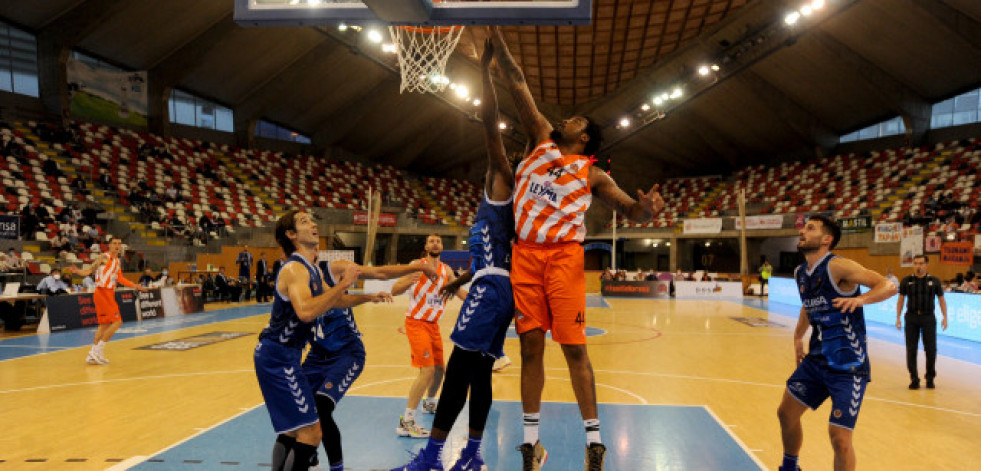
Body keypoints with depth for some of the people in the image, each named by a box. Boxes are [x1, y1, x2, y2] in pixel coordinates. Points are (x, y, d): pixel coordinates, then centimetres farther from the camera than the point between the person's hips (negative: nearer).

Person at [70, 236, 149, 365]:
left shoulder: (118, 262, 17)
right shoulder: (105, 257, -7)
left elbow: (120, 278, 25)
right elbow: (90, 270, -14)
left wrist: (135, 286, 27)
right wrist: (78, 271, -32)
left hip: (109, 293, 9)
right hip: (103, 292, -9)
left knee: (104, 324, 12)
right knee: (117, 321, -12)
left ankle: (93, 355, 17)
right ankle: (98, 351, -7)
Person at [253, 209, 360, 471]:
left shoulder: (314, 270, 11)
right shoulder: (295, 268, -18)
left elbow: (333, 301, 26)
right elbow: (306, 311, -36)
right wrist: (344, 283, -30)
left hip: (284, 354, 10)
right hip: (277, 357, -10)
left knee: (293, 428, 21)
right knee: (311, 431, -10)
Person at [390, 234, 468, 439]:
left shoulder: (446, 270, 6)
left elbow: (460, 292, 11)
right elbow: (394, 291, -20)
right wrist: (408, 281, -40)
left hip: (433, 324, 7)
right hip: (416, 323, -7)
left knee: (439, 369, 17)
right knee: (427, 370, -20)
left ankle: (429, 403, 45)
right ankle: (406, 422, -18)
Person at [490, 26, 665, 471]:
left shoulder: (591, 173, 6)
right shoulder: (543, 139, 14)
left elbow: (629, 208, 2)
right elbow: (518, 87, 12)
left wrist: (646, 208, -22)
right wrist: (498, 40, 10)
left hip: (563, 256, -3)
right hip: (525, 254, 3)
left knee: (573, 347, -5)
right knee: (530, 345, 4)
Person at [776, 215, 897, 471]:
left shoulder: (838, 266, -18)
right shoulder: (800, 273, 6)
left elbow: (888, 286, -24)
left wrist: (860, 298, -41)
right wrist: (798, 337, 25)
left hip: (848, 365, -8)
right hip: (817, 359, 8)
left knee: (839, 436, -10)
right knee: (786, 413, 15)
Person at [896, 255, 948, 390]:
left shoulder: (934, 281, 3)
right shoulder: (906, 281, 3)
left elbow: (941, 299, 8)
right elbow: (901, 299, 7)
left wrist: (945, 317, 1)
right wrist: (898, 318, 3)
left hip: (928, 318, 0)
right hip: (911, 318, 0)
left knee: (931, 349, 2)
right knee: (911, 350, 1)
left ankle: (930, 378, 17)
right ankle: (914, 379, 9)